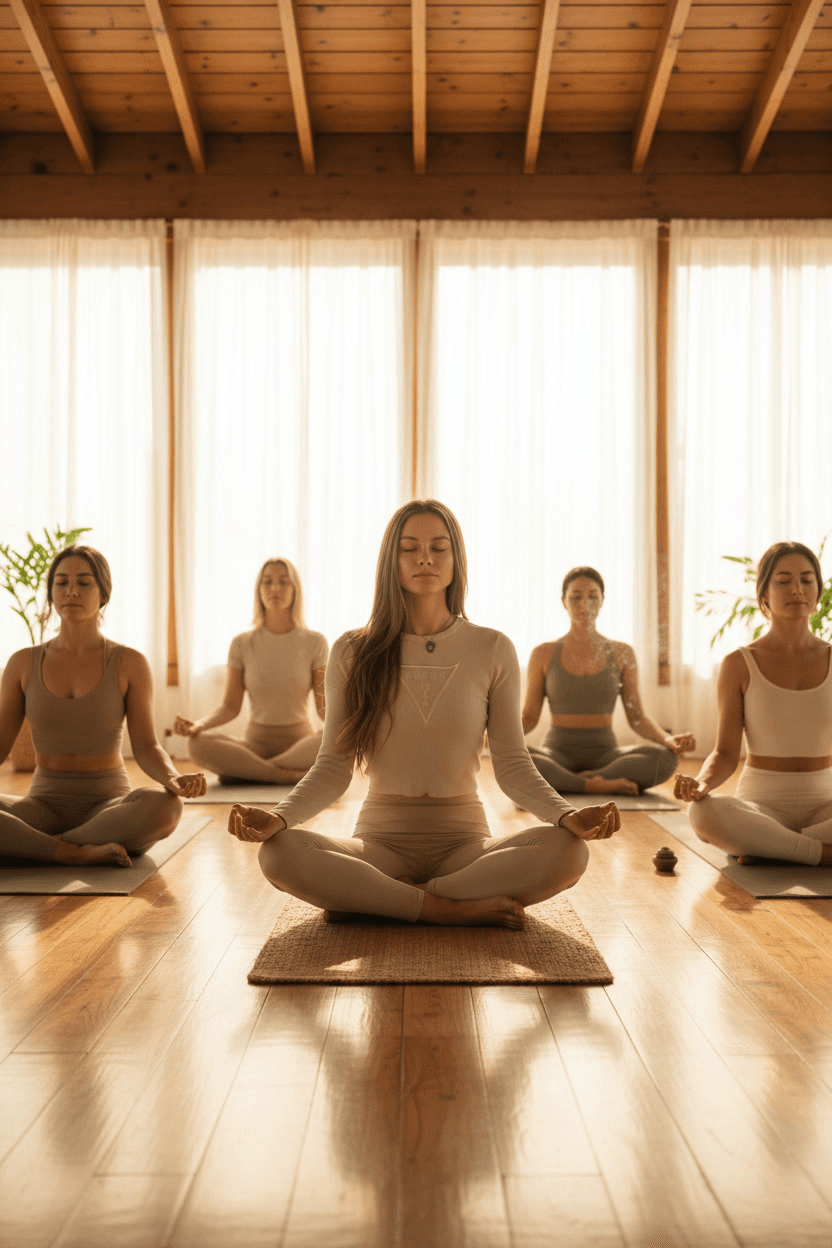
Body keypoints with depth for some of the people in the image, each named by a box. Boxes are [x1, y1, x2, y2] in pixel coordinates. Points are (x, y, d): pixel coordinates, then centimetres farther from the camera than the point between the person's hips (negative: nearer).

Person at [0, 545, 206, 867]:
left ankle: (28, 846, -21)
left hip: (111, 809, -1)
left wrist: (174, 780, -28)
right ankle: (82, 853, -23)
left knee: (165, 807, -37)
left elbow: (147, 748, -6)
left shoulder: (129, 663, -2)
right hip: (43, 807, 1)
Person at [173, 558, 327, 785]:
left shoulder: (314, 642, 0)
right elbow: (230, 707, 1)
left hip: (301, 743, 0)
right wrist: (199, 724, -19)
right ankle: (293, 775, -25)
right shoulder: (242, 644, 3)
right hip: (256, 743, 0)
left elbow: (325, 707, -4)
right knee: (198, 744, -29)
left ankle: (243, 772, -24)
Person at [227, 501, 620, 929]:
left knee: (568, 851, -29)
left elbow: (513, 766, 0)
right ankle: (461, 907, -20)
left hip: (465, 841, 1)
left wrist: (568, 815, -19)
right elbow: (333, 768, 0)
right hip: (380, 841, 0)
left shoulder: (493, 650, 2)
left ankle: (374, 900, -17)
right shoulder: (353, 652, 2)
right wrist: (277, 817, -19)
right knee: (279, 852, -30)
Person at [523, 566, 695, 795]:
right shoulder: (543, 654, 3)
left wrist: (667, 739, -20)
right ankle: (597, 786, -25)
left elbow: (637, 718, 2)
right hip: (557, 757, -1)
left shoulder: (622, 654, 5)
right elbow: (528, 718, 3)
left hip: (605, 757, 1)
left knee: (664, 758, -30)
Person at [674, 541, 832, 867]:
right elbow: (725, 754, -4)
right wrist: (700, 785, -27)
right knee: (703, 813, -37)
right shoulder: (739, 664, -1)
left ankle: (766, 846, -20)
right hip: (761, 806, -2)